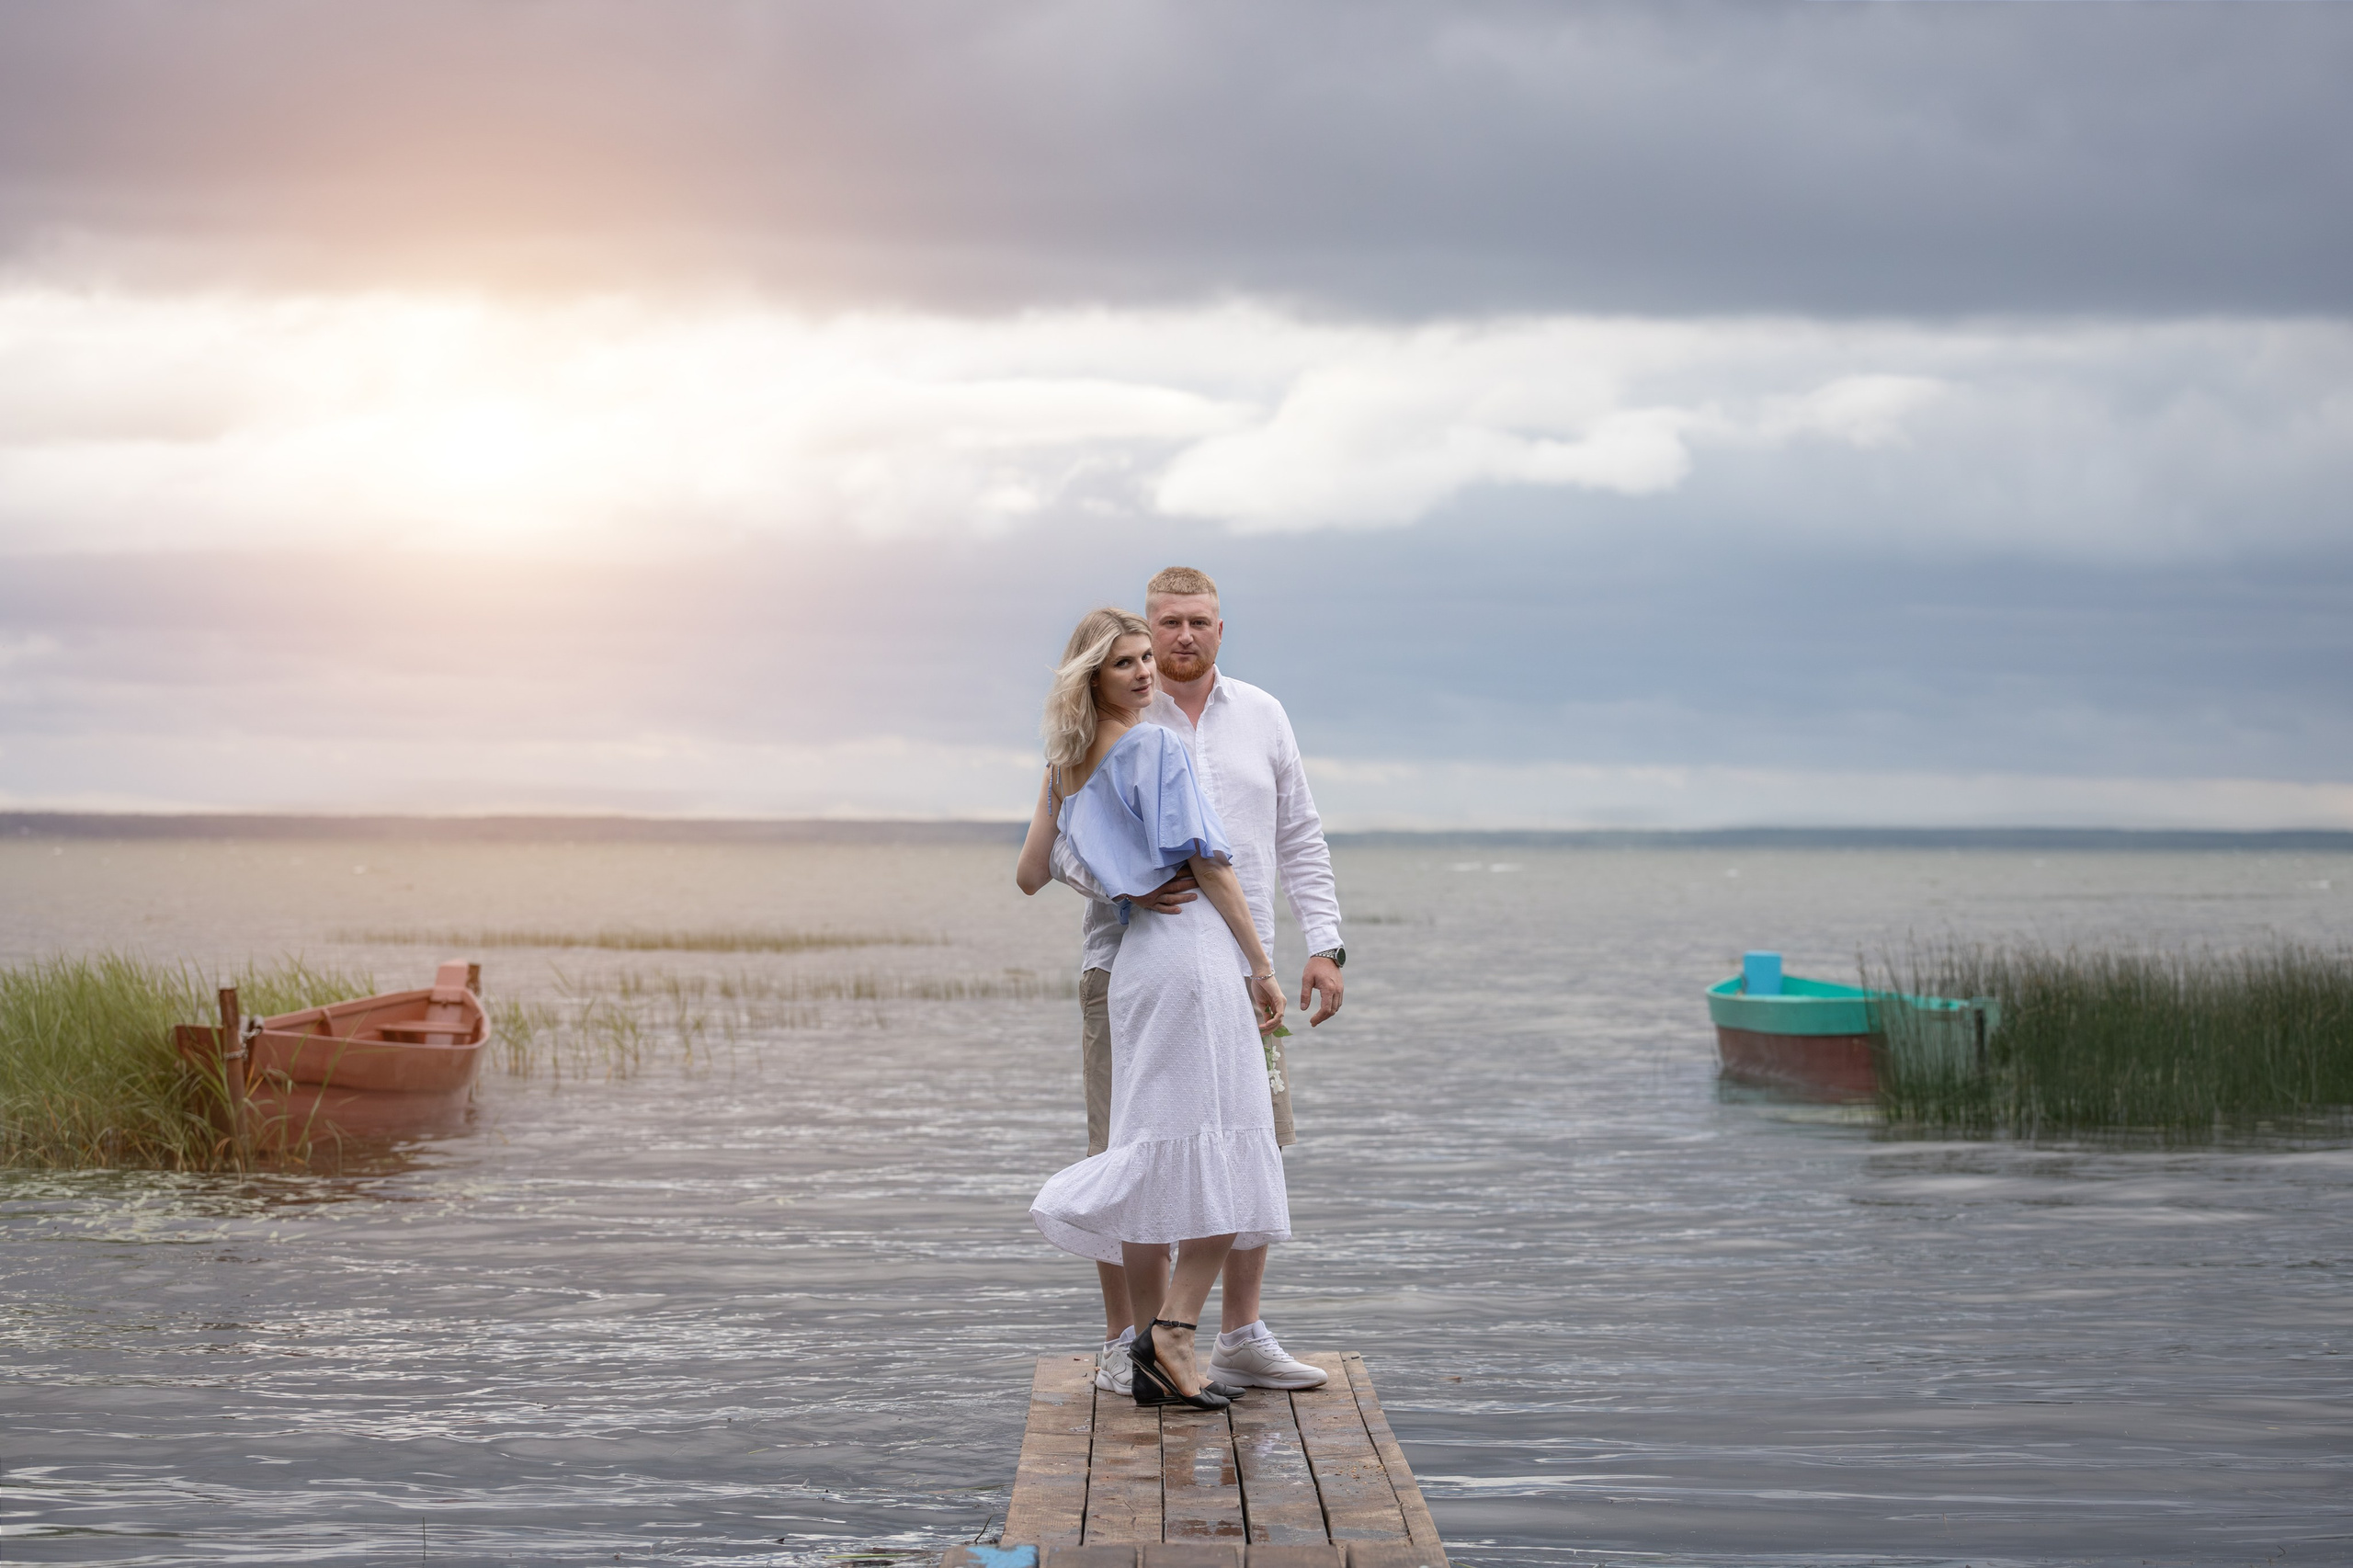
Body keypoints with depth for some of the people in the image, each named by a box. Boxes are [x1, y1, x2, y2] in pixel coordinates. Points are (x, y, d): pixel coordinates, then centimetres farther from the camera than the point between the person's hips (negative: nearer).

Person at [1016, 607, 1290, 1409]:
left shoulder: (1066, 766, 15)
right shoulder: (1159, 747, -6)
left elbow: (1029, 876, 20)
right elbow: (1208, 860, -10)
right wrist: (1261, 966, -6)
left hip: (1132, 962, 7)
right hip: (1195, 946, -7)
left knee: (1159, 1153, 8)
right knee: (1225, 1151, -6)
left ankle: (1151, 1356, 5)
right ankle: (1174, 1331, -14)